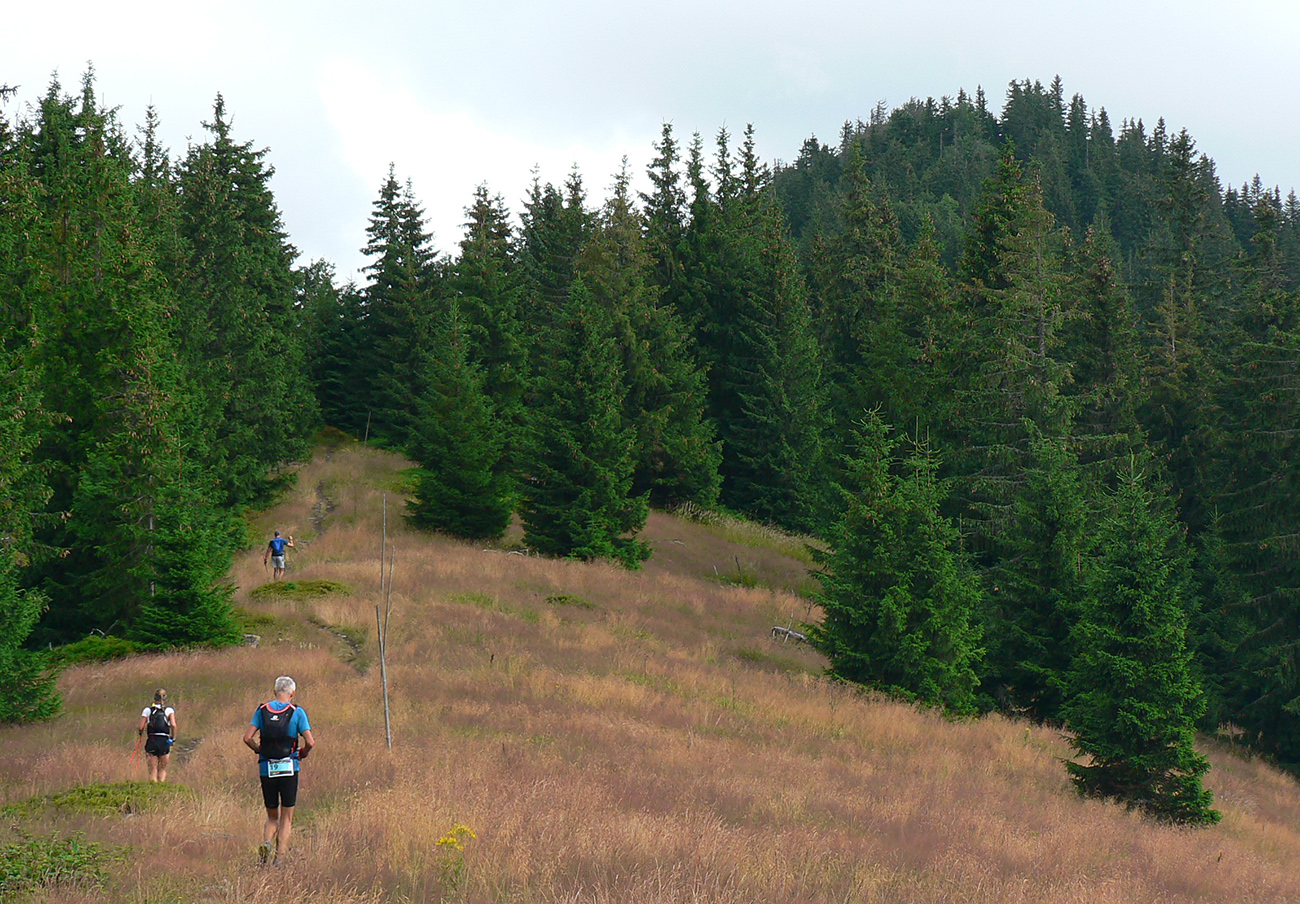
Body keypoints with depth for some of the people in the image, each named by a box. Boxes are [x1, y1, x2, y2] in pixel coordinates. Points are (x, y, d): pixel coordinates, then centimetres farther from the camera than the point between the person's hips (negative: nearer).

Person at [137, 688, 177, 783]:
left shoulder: (148, 710, 4)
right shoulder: (169, 710, 2)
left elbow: (141, 727, -3)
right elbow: (173, 725, -13)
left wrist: (140, 734, 18)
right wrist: (173, 738, 0)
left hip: (152, 742, 0)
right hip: (165, 742, 0)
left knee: (153, 770, 5)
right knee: (163, 769, 15)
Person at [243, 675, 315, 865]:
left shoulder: (262, 710, 4)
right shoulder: (297, 712, -4)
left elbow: (247, 737, -3)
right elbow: (310, 742, -11)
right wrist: (303, 754, 9)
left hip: (266, 769, 2)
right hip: (289, 768, -2)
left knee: (272, 816, 16)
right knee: (286, 818, 8)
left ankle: (266, 843, -12)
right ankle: (279, 858, -1)